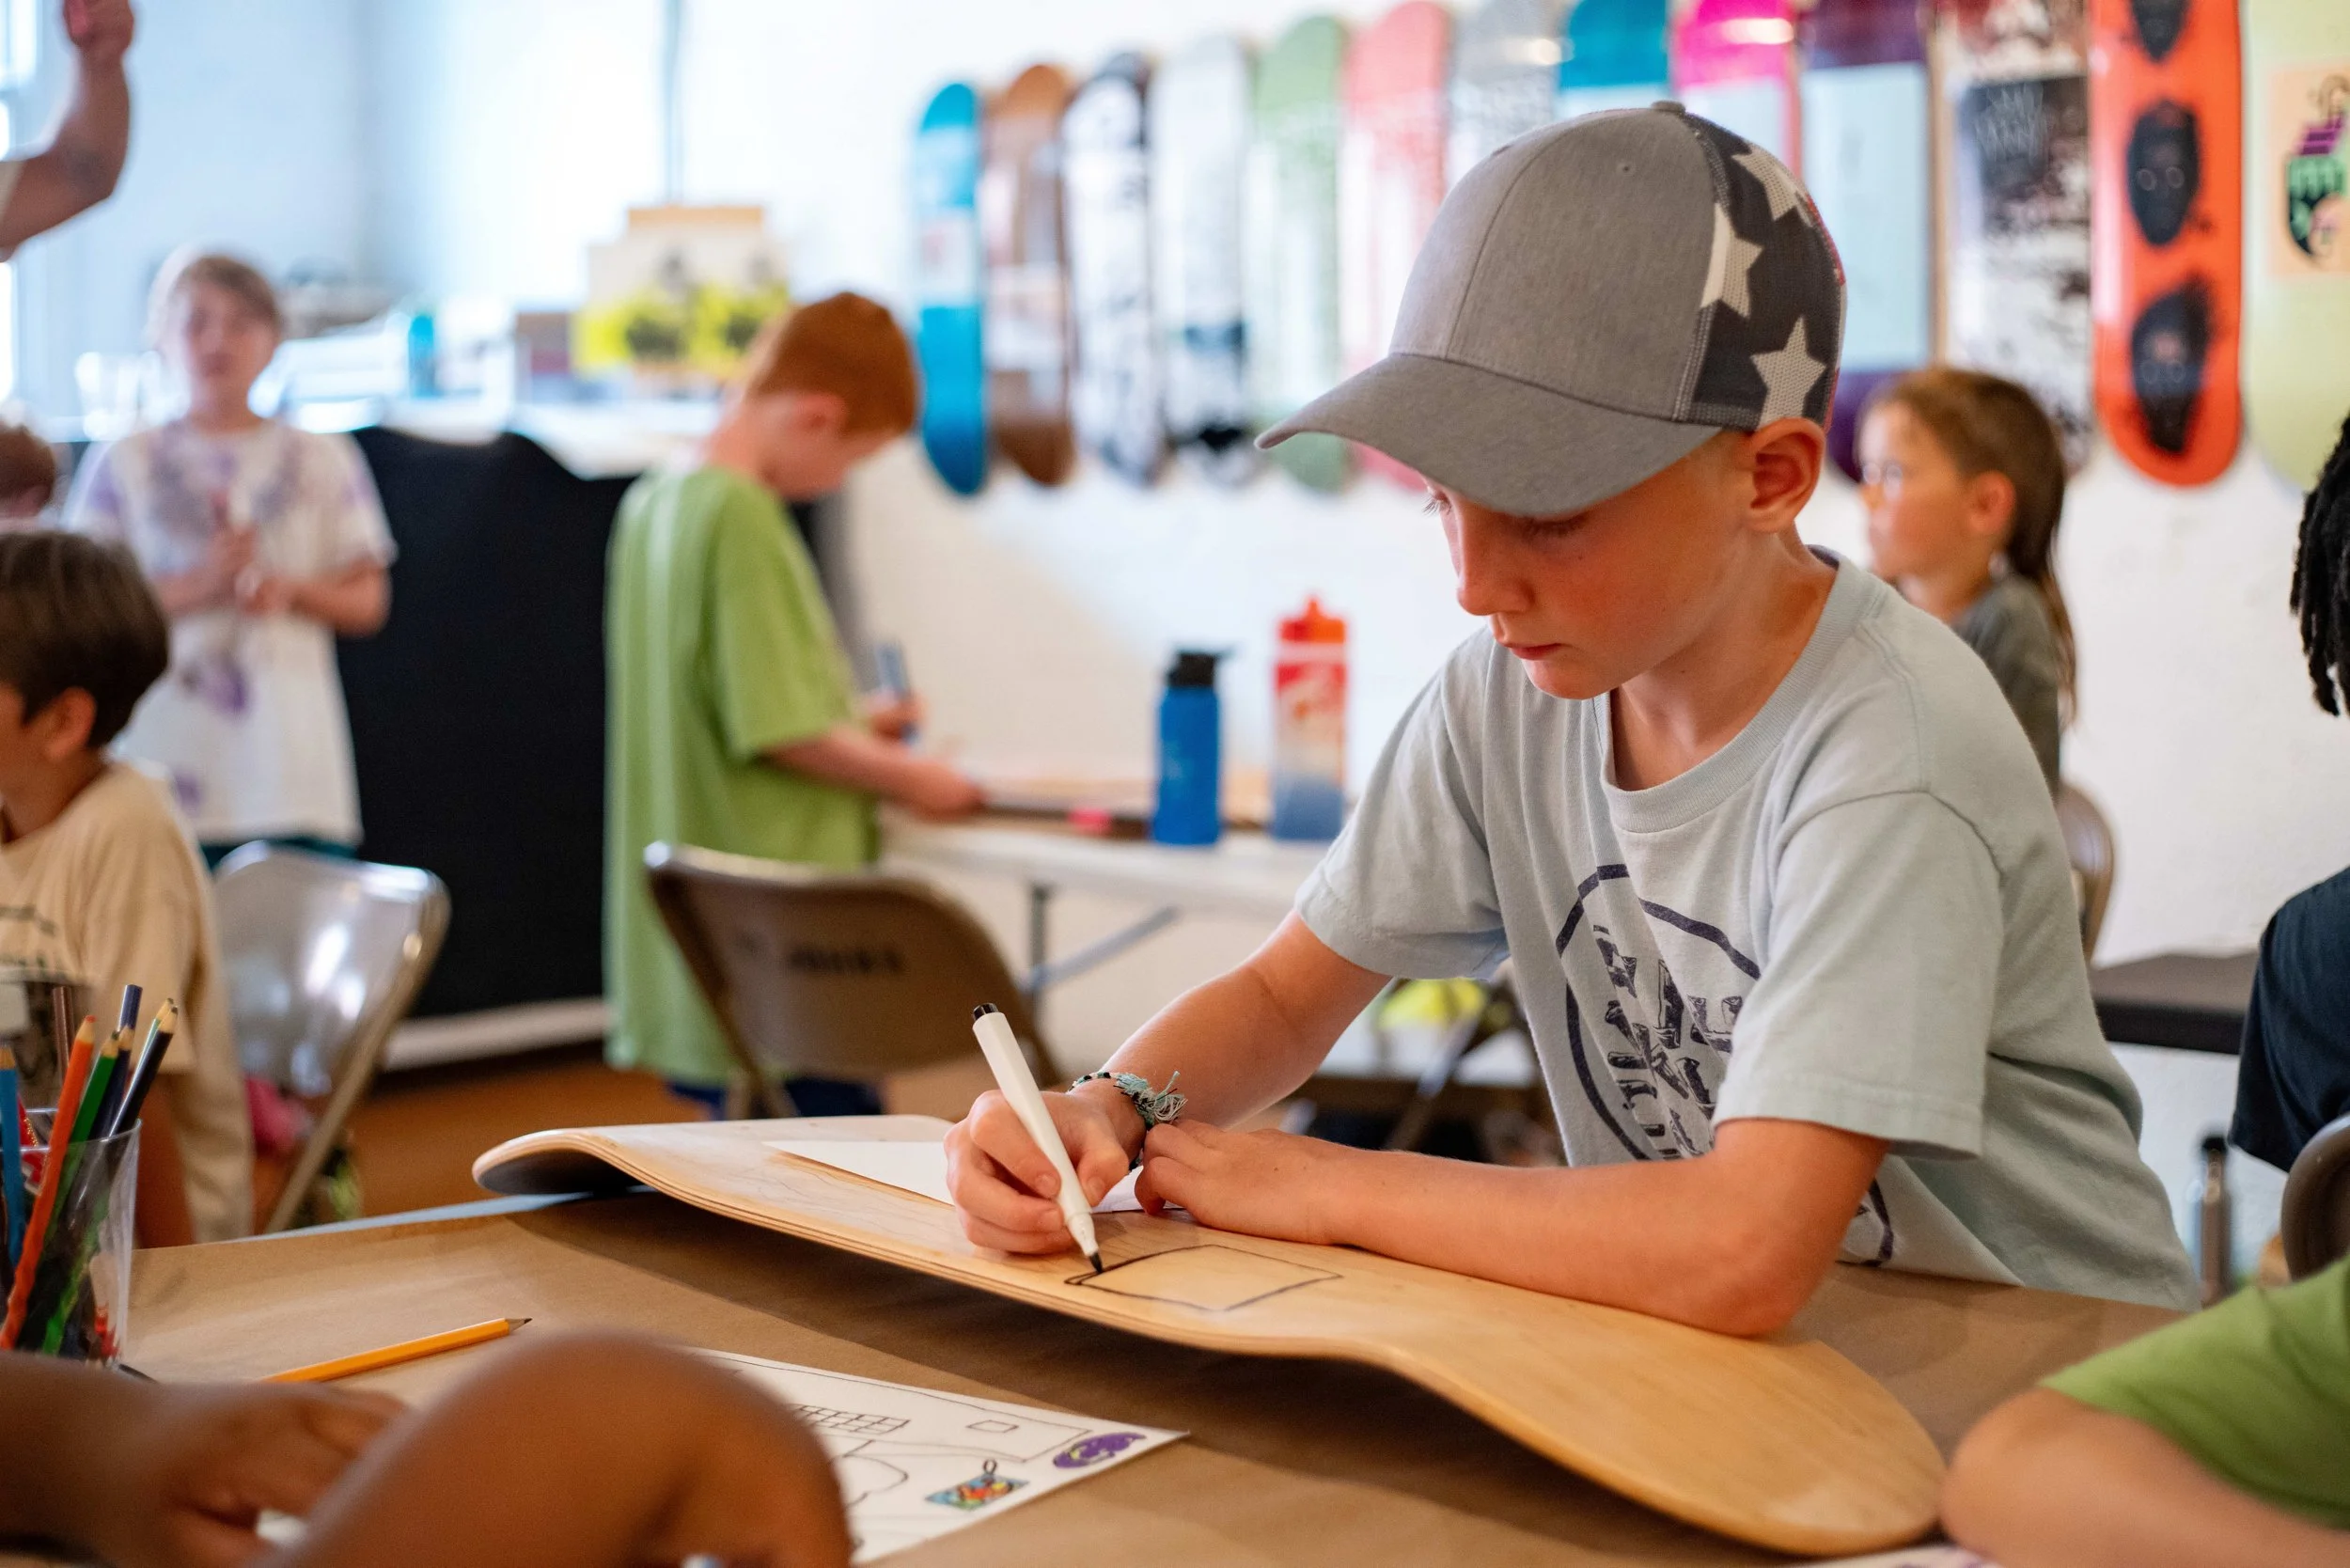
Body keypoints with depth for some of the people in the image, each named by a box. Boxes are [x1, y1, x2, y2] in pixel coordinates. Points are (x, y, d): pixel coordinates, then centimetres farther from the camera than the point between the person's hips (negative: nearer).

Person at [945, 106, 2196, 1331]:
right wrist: (1111, 1112, -16)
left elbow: (1743, 1256, -34)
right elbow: (1284, 992, 6)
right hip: (1691, 1346, 5)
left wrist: (1321, 1185, -22)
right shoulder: (1513, 684, -5)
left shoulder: (1886, 750, -25)